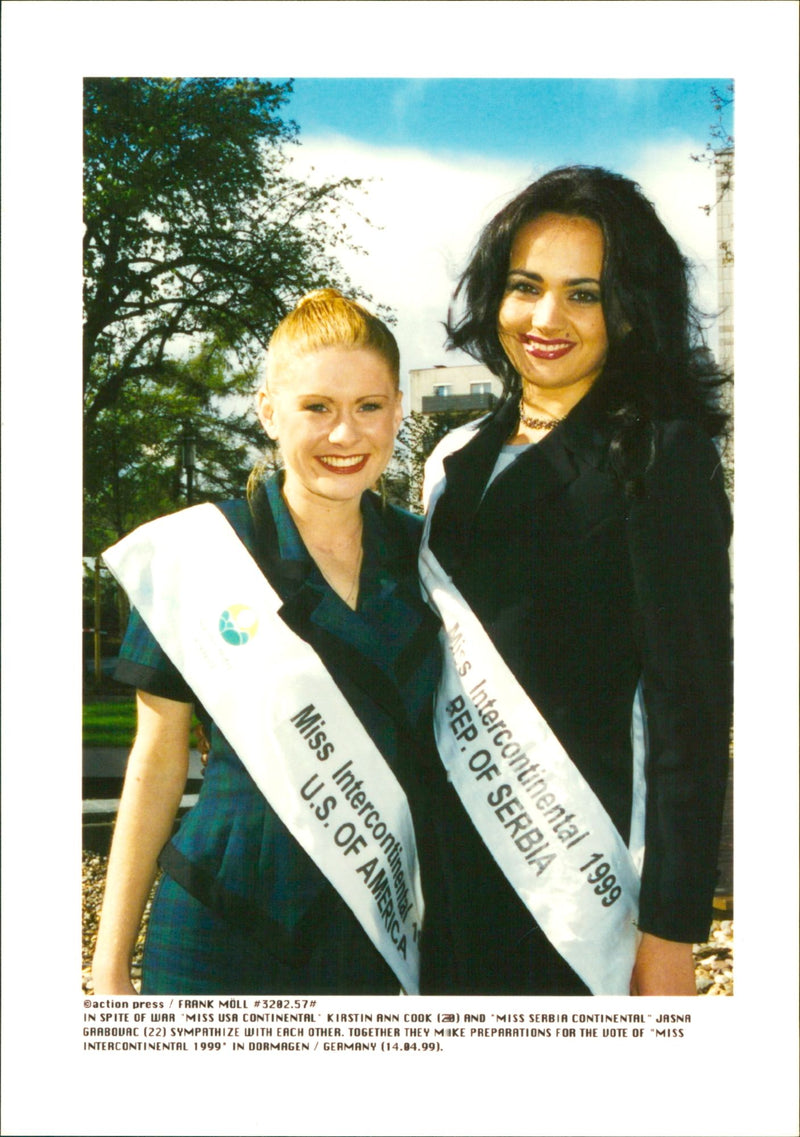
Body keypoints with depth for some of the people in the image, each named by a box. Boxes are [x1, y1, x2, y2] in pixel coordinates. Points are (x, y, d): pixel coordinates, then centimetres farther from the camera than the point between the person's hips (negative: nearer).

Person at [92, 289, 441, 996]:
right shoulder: (194, 557, -8)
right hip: (223, 937, -3)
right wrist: (111, 967, 0)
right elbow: (157, 762, -2)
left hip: (386, 933, 3)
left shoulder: (423, 554, 1)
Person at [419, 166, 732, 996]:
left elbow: (690, 702, -14)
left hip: (578, 872, -6)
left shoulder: (658, 454, -10)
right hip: (453, 861, 6)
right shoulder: (457, 460, 9)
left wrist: (672, 929, -17)